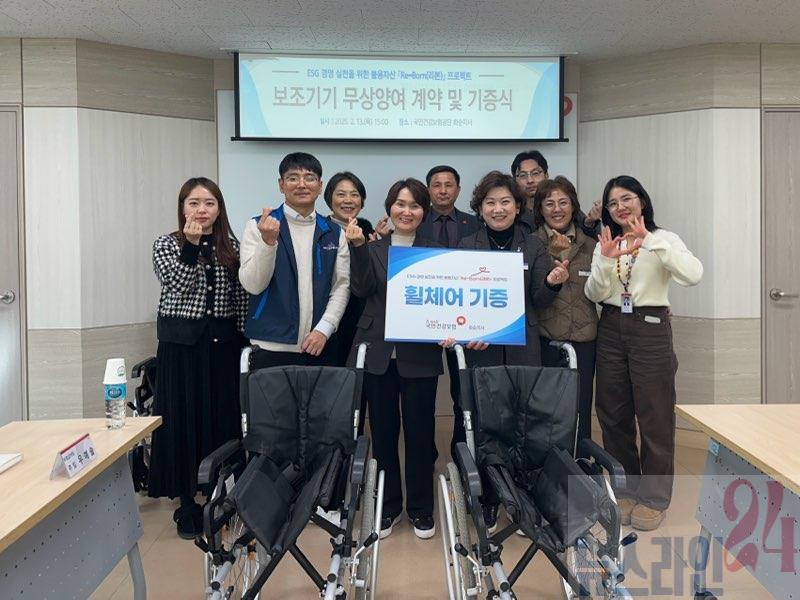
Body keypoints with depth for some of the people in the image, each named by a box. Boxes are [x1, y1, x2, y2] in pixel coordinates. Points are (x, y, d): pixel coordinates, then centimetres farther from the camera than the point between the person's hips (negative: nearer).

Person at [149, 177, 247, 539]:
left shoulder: (231, 246, 8)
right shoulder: (167, 245, 2)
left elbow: (241, 296, 8)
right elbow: (178, 286, -13)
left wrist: (244, 340, 3)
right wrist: (191, 245, -21)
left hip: (223, 344, 2)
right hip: (182, 344, -2)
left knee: (225, 420, 5)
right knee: (185, 422, 2)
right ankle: (190, 507, 17)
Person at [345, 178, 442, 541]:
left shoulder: (434, 249, 5)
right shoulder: (372, 247, 7)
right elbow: (362, 289, -7)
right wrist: (357, 246, -19)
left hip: (419, 355, -1)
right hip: (377, 352, 1)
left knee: (419, 431, 6)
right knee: (382, 432, 10)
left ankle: (420, 508, 25)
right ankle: (388, 505, 28)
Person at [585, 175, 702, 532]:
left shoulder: (662, 239, -3)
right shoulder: (606, 244, 9)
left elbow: (693, 275, -22)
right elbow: (594, 295, -2)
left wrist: (651, 242, -30)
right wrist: (606, 261, -19)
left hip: (650, 329, -4)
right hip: (611, 331, 4)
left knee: (654, 416, 2)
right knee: (614, 414, 10)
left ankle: (654, 496, 18)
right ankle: (625, 489, 26)